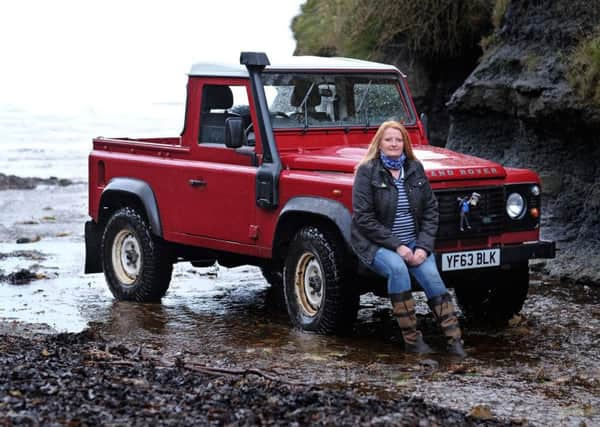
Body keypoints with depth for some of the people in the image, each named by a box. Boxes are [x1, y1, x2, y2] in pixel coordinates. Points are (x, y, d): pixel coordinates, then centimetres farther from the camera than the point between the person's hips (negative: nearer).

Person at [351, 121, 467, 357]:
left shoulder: (415, 169, 6)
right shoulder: (367, 171, -7)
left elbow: (430, 210, 7)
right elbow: (363, 218, -13)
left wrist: (423, 246, -7)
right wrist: (397, 246, -17)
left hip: (413, 242, 4)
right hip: (376, 244, -4)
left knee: (432, 276, -22)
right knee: (397, 268, -33)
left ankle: (454, 340, -18)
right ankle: (412, 340, -25)